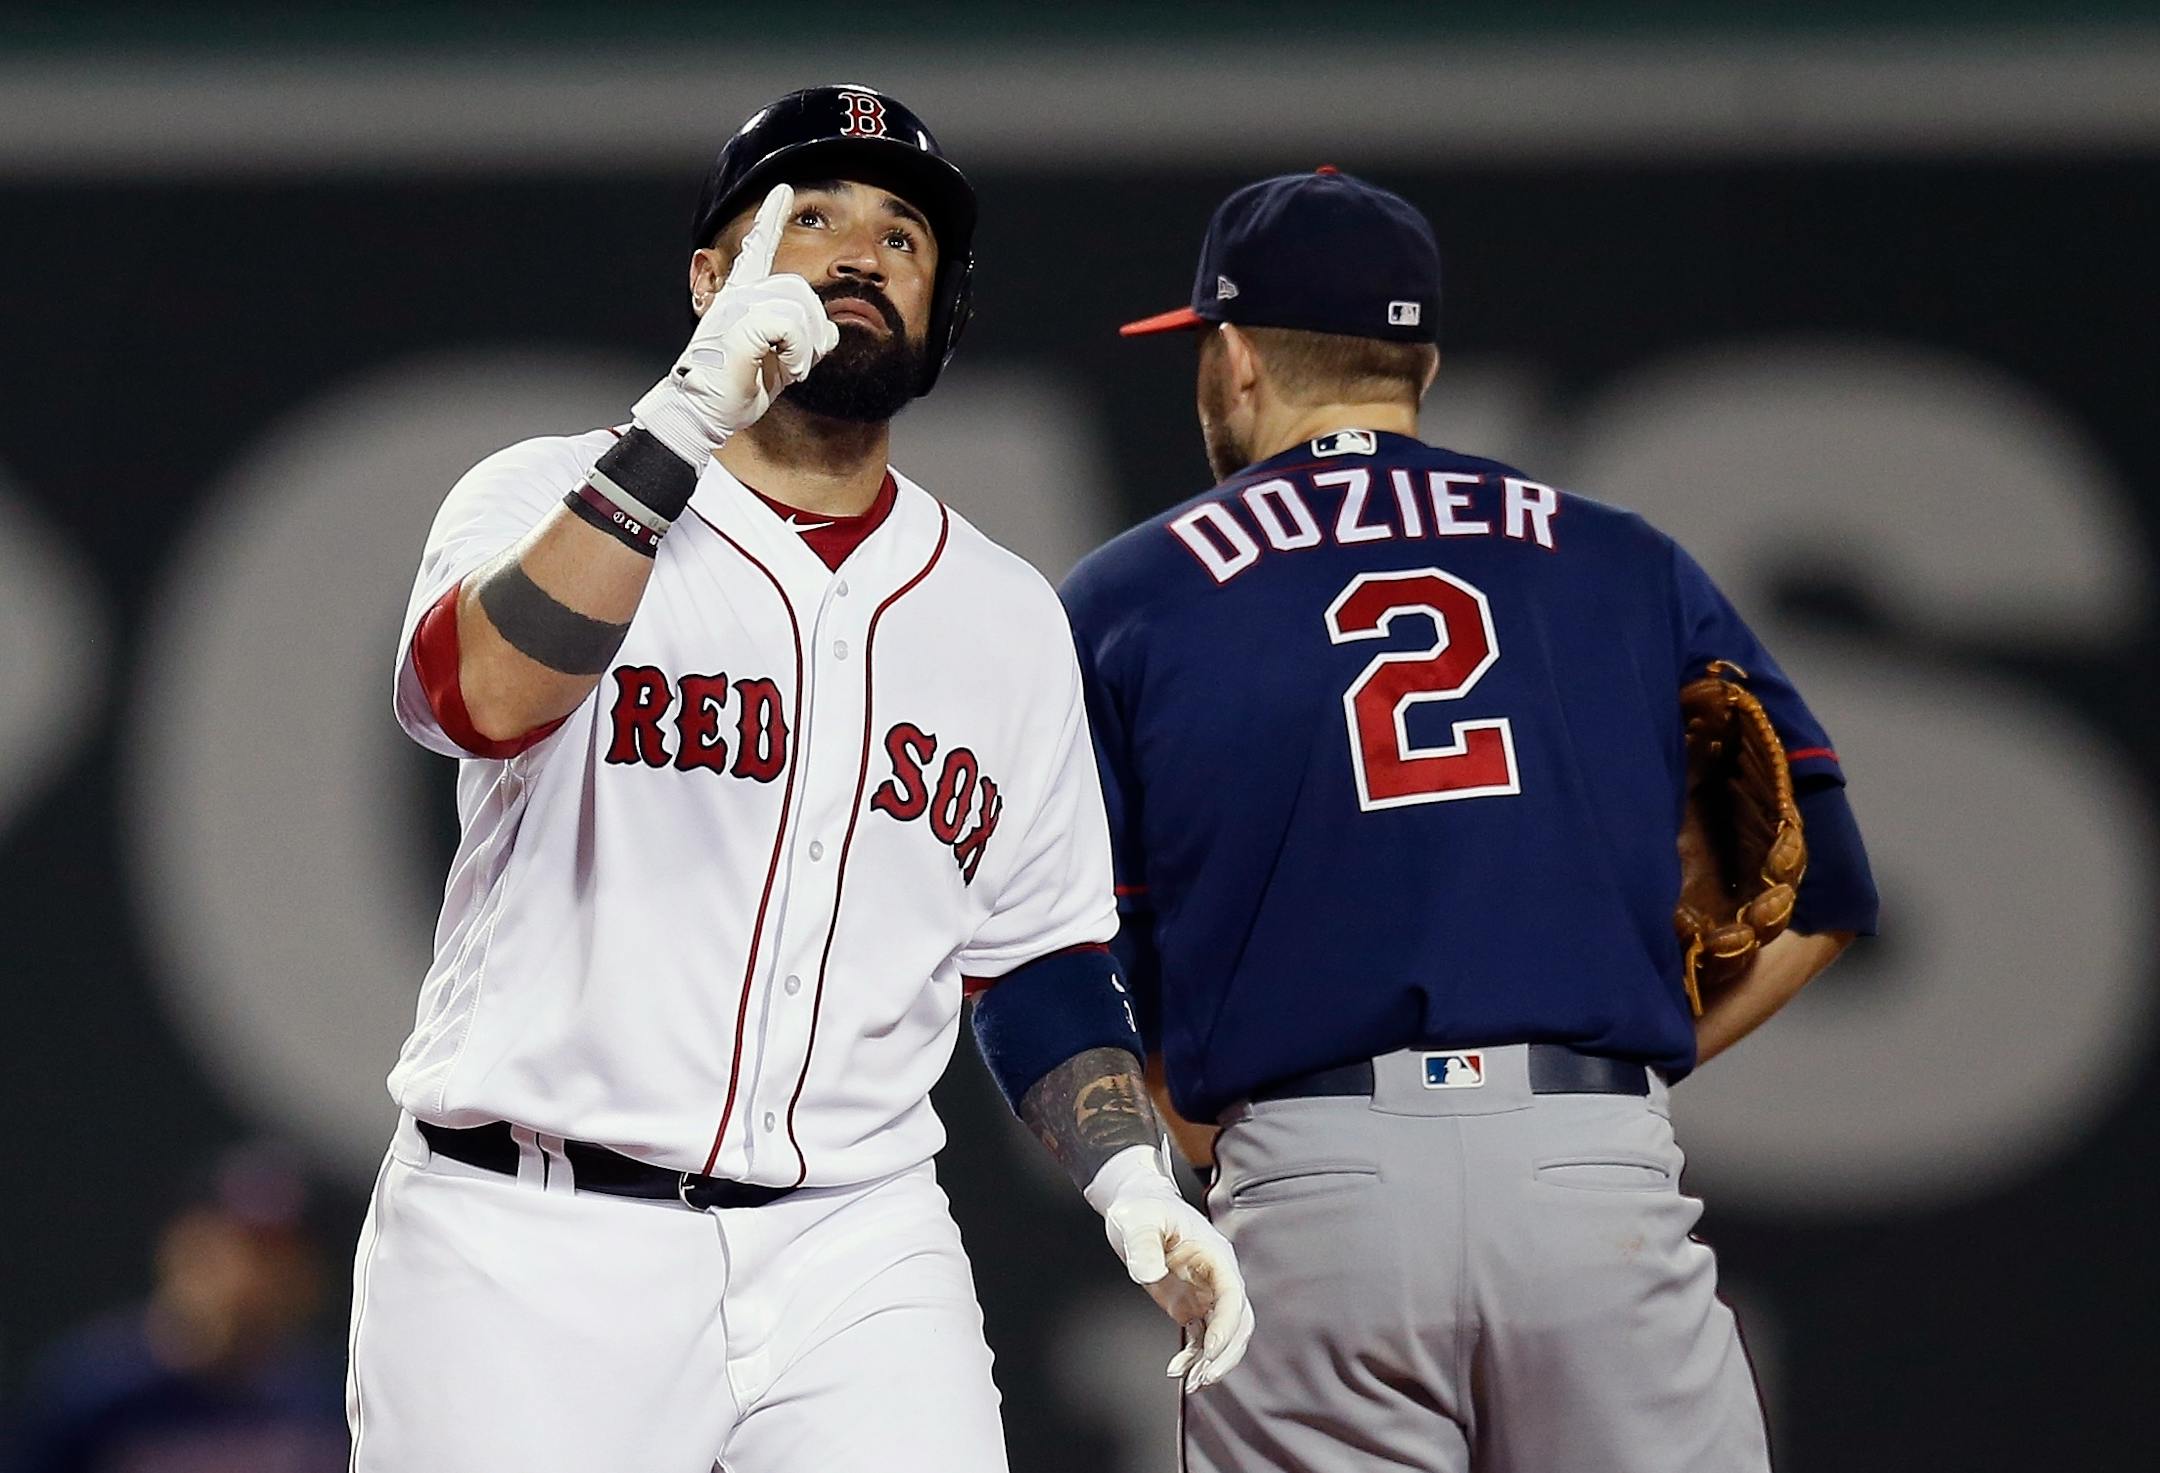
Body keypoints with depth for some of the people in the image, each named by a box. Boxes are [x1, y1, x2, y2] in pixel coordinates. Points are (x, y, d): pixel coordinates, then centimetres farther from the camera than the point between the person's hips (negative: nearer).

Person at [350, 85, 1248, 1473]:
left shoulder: (1008, 616, 15)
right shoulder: (552, 494, 2)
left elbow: (1040, 962, 19)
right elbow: (479, 696, -21)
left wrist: (1133, 1182, 1)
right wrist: (684, 422, -30)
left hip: (856, 1253, 3)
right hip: (527, 1240, -3)